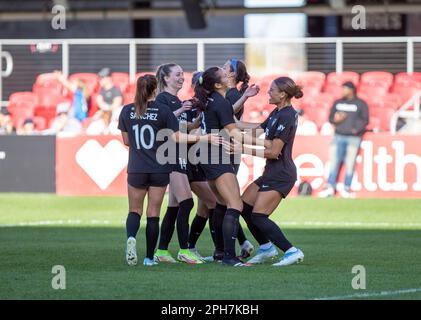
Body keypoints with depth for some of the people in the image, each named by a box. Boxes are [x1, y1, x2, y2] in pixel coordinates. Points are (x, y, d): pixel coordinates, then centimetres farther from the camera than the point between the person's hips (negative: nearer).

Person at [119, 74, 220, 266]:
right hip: (159, 169, -1)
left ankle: (131, 237, -20)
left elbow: (126, 141, 7)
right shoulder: (163, 111, -6)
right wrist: (205, 138, -7)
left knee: (134, 211, 11)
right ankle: (149, 257, 7)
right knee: (153, 214, 7)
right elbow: (176, 138, -10)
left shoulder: (127, 111, 0)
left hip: (136, 169, 1)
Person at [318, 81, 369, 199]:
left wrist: (357, 129, -14)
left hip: (354, 138, -3)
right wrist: (335, 119, -8)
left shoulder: (361, 104, 4)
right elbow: (330, 118, 15)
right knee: (334, 161, -1)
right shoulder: (338, 103, 15)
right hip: (339, 136, 3)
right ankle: (330, 186, 1)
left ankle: (347, 188, 0)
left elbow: (365, 120, 1)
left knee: (350, 163, -5)